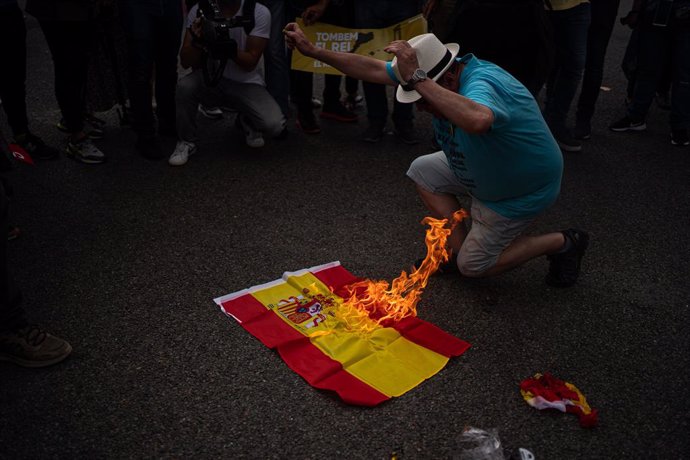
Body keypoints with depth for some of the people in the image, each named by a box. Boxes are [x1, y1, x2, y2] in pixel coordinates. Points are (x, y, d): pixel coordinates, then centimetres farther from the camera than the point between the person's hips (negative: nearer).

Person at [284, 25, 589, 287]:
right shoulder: (432, 74, -11)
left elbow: (477, 121, -62)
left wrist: (417, 80, -56)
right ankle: (459, 249, 12)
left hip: (523, 190, -8)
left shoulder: (481, 84, -37)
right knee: (423, 171, 5)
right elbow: (373, 69, -8)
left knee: (473, 267, 1)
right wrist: (313, 50, -10)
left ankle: (563, 243, 14)